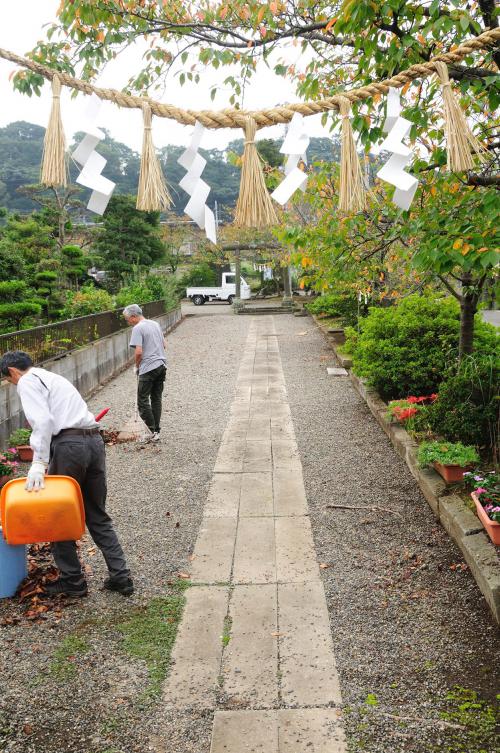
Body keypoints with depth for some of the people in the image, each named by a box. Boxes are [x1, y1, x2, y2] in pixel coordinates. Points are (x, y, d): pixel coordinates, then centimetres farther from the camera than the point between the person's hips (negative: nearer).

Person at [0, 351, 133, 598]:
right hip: (95, 440, 8)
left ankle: (72, 580, 17)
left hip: (69, 445, -8)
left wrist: (38, 463, -19)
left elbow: (43, 421, -15)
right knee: (97, 516, 15)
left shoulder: (27, 382, 2)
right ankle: (120, 577, 14)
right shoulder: (54, 378, 29)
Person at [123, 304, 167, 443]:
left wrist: (136, 366, -2)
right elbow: (164, 345, 19)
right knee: (156, 399, 12)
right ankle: (156, 432, 14)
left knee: (143, 400, 1)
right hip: (162, 365, 8)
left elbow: (139, 352, -18)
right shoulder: (156, 324, 13)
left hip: (148, 369, -8)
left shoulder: (138, 328, -12)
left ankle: (152, 431, 0)